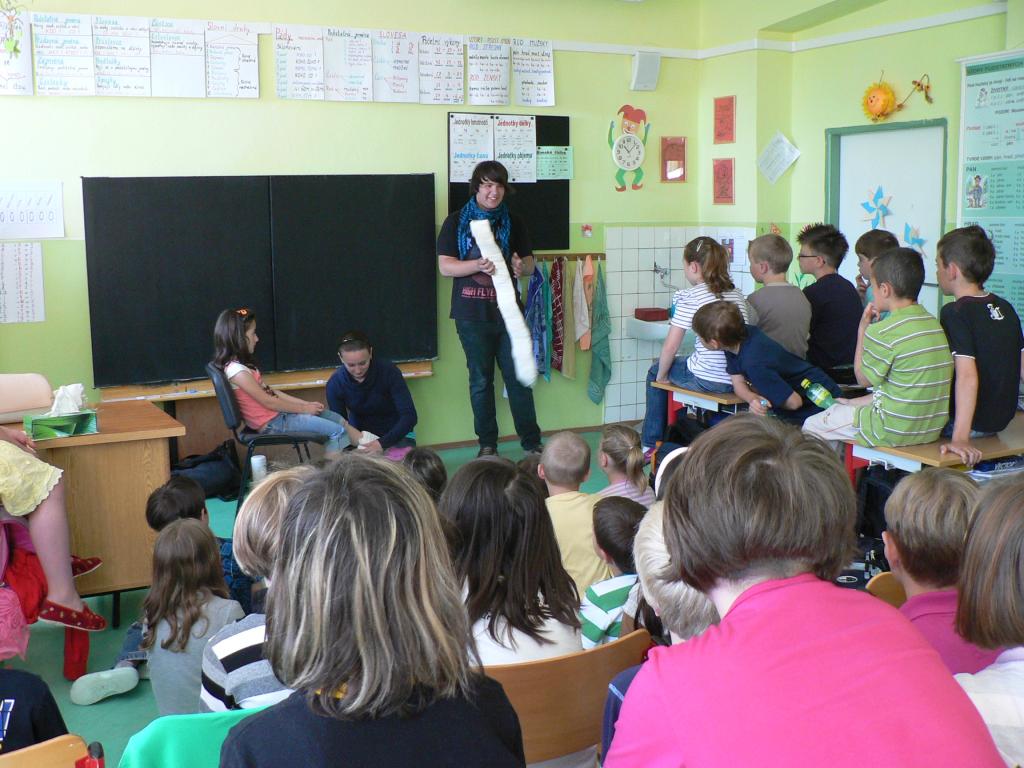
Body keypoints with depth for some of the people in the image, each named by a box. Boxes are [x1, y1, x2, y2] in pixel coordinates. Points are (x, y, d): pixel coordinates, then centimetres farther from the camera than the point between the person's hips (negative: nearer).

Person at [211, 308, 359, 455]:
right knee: (337, 431, -13)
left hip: (277, 414, 10)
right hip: (271, 423, -10)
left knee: (339, 420, 9)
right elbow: (268, 402, -19)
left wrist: (307, 404, 4)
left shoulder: (241, 364, 10)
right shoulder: (236, 370, -22)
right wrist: (304, 408, -8)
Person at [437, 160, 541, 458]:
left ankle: (531, 441, 10)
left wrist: (521, 267, -13)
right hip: (473, 314, -1)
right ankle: (487, 443, 16)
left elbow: (530, 264, 11)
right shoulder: (456, 222, 2)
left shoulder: (513, 222, 9)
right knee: (481, 380, 6)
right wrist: (479, 265, -21)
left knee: (519, 377, 1)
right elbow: (445, 266, -5)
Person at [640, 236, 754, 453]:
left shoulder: (690, 297, -9)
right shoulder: (737, 295, 10)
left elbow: (670, 347, -11)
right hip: (738, 378, 7)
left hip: (706, 380, -7)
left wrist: (661, 375, 5)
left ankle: (650, 444, 27)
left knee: (656, 370, 22)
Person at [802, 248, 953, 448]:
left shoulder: (883, 332, -20)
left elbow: (864, 379, -4)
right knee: (840, 409, 28)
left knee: (812, 426, 9)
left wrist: (862, 329, -1)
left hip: (895, 430, -8)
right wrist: (857, 402, 16)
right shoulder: (934, 324, 4)